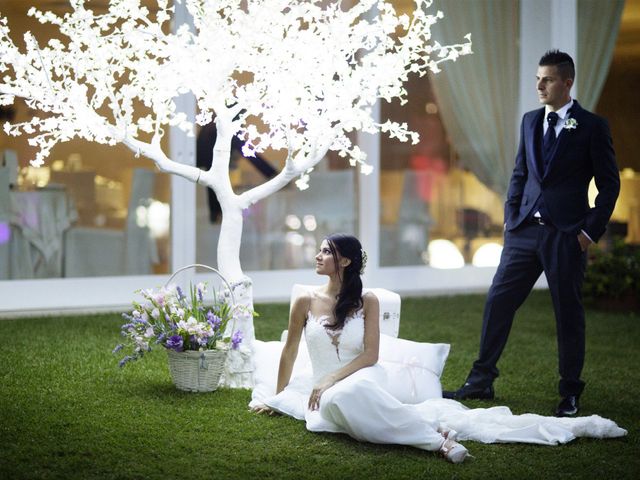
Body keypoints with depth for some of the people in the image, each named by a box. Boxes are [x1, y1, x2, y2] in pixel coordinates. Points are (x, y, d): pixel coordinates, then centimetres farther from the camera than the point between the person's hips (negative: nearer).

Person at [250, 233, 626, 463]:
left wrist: (331, 379, -16)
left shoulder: (367, 302, 2)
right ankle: (436, 438, -32)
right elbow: (289, 352, 14)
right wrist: (276, 398, 19)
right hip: (329, 394, 1)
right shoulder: (306, 302, 5)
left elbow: (370, 355, -5)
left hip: (366, 382, -1)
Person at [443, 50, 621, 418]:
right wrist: (510, 219, 7)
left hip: (566, 235, -5)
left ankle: (571, 394, 17)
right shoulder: (530, 121, 10)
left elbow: (610, 183, -3)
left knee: (569, 313, 4)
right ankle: (481, 381, 13)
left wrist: (591, 231, -8)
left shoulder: (592, 126, -4)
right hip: (524, 231, 5)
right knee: (499, 301, 3)